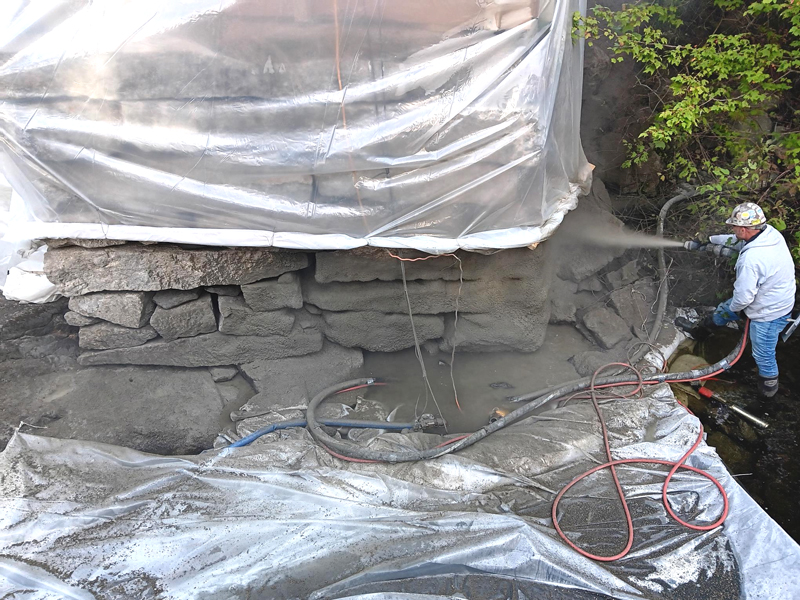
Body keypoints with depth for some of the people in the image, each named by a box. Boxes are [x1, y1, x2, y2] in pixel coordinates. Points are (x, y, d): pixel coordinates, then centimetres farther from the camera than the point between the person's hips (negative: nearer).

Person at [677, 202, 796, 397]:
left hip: (768, 313, -9)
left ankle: (769, 386, 38)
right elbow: (736, 241, 10)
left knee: (763, 354, 13)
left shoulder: (751, 259, -38)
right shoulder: (770, 233, -11)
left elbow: (743, 296, -28)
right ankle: (699, 330, 53)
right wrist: (710, 240, 19)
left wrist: (734, 308, -6)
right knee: (725, 308, 28)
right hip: (779, 299, 9)